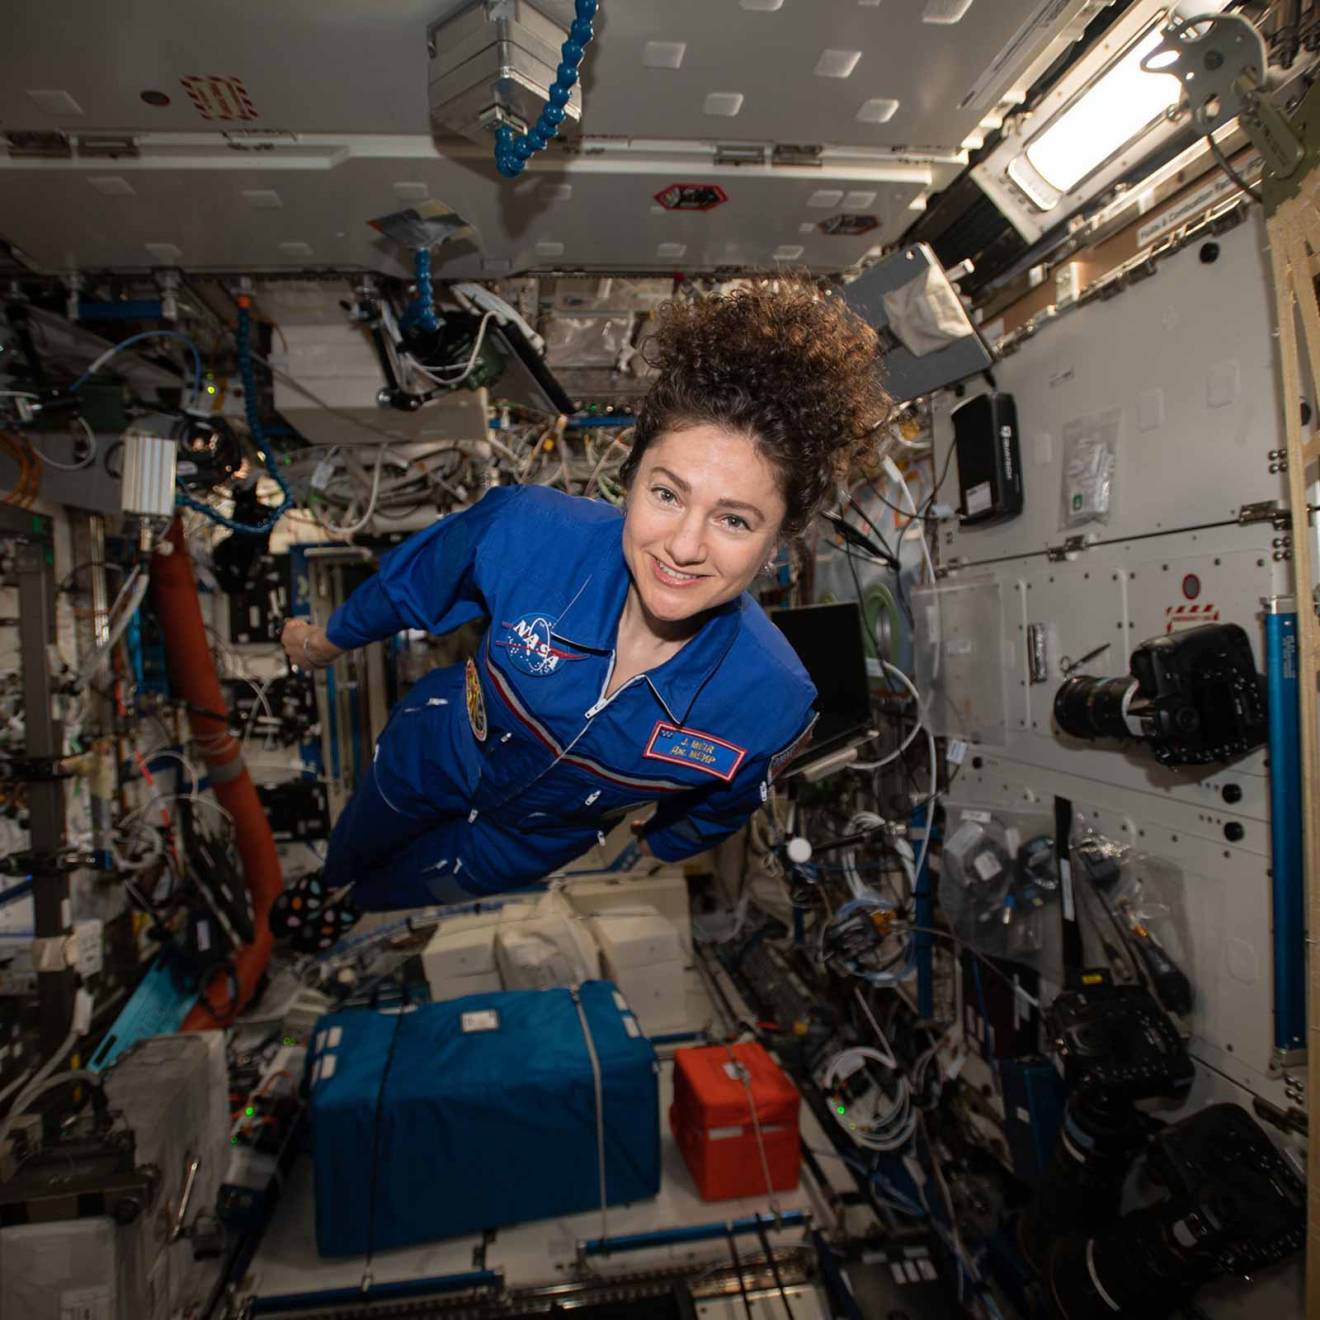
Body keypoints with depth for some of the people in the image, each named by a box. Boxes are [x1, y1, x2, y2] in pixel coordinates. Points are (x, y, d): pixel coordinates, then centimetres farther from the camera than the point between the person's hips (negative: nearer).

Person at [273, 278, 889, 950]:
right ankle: (329, 878, 73)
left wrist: (658, 846, 9)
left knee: (391, 889, 28)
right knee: (353, 845, 32)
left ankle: (353, 904, 68)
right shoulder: (527, 528, -38)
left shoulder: (773, 703, -37)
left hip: (537, 836, 0)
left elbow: (718, 806, -11)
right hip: (438, 752, 1)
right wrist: (331, 636, 6)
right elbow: (408, 581, -13)